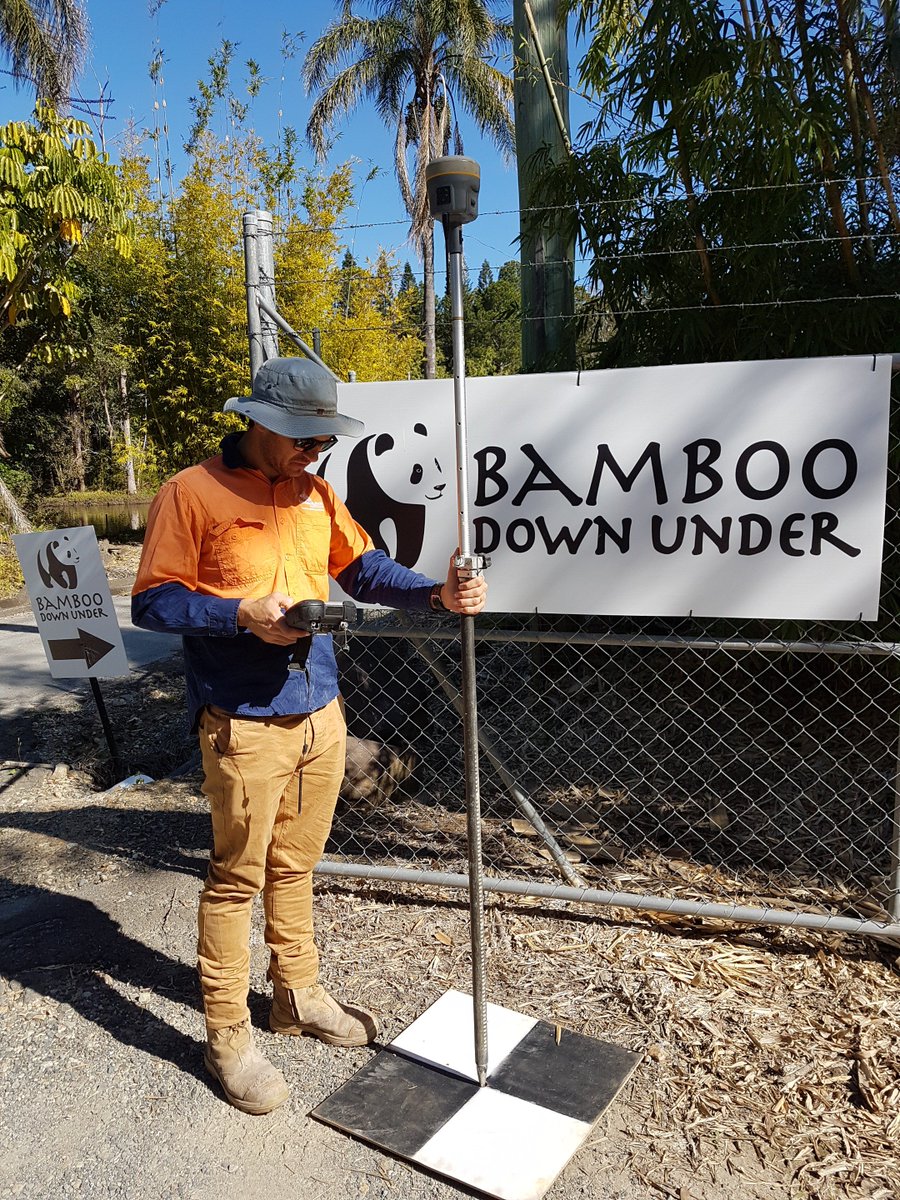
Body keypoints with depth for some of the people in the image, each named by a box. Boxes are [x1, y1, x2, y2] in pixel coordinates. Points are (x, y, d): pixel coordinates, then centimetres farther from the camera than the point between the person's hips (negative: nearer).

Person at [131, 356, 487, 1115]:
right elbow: (152, 602, -8)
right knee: (237, 879, 6)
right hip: (245, 726, -6)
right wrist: (243, 615, -21)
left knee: (296, 867, 20)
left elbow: (364, 569, 8)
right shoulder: (192, 494, -9)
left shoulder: (315, 492, 10)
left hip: (322, 715, 6)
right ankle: (227, 1036, 24)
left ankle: (299, 995, 38)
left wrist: (436, 593, -8)